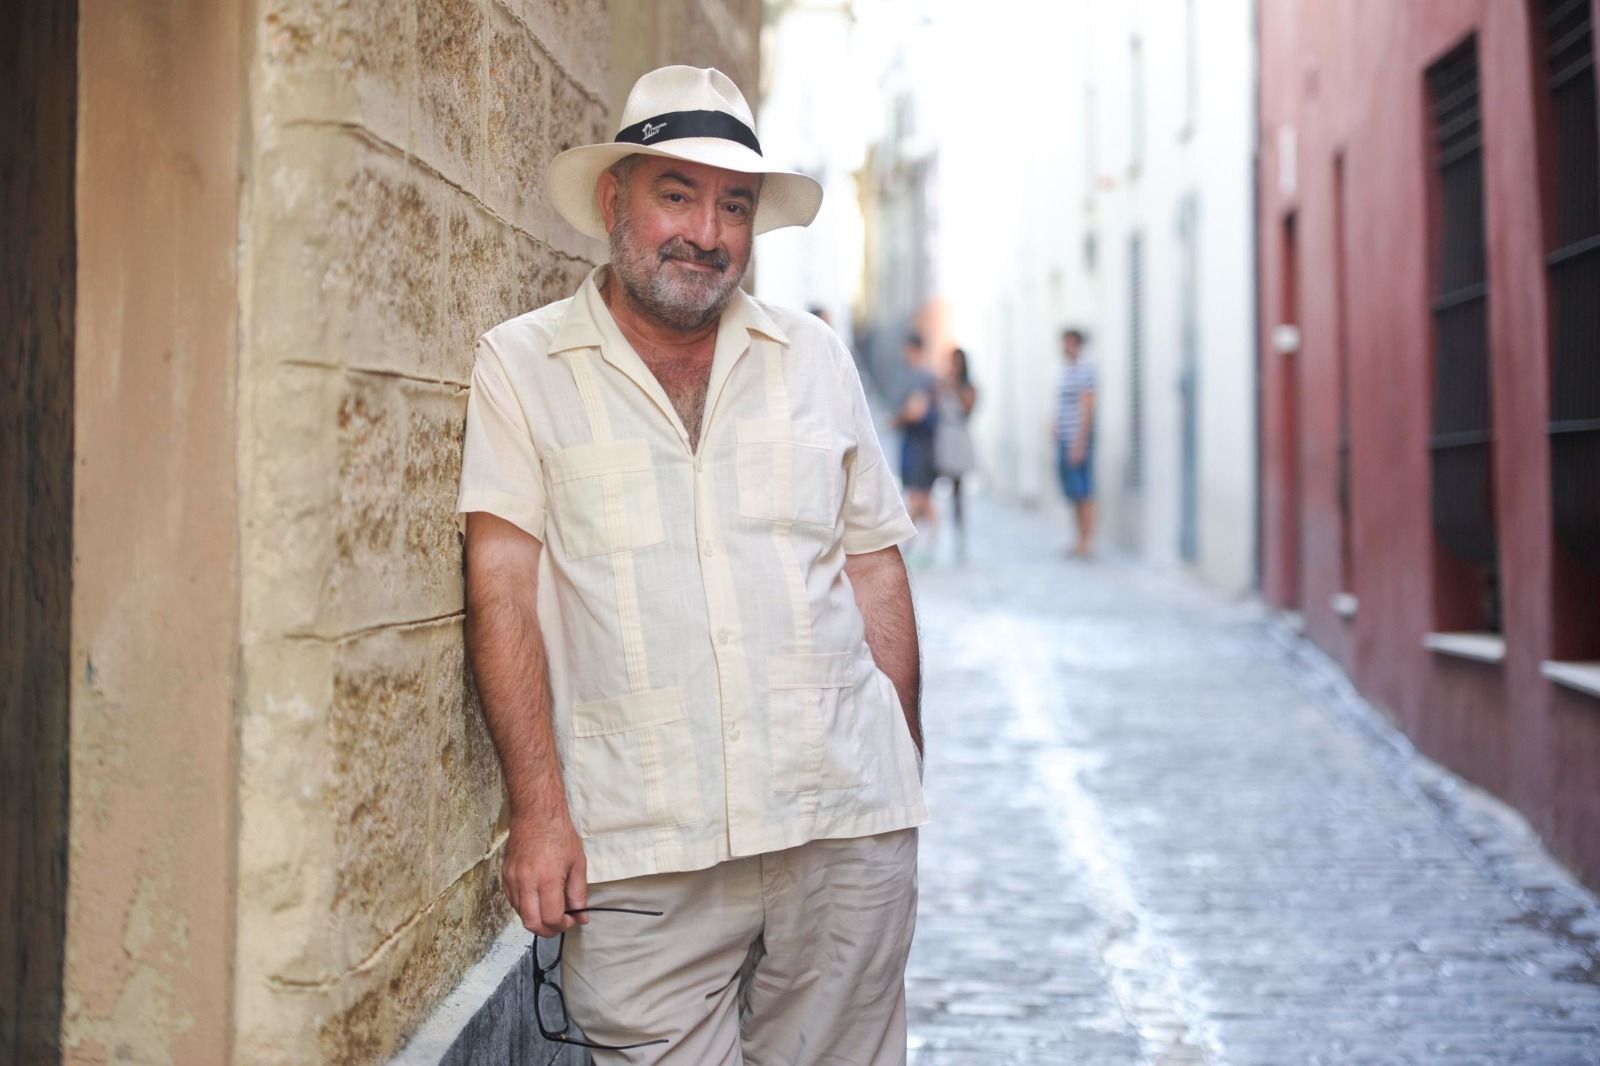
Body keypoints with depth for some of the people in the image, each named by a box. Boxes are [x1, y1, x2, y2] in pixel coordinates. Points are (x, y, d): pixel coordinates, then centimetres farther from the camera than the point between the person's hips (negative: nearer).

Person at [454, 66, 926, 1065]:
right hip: (638, 852, -2)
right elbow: (503, 581, -3)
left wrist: (906, 776, 10)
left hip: (846, 831, 3)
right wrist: (540, 807, -11)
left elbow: (874, 570, 14)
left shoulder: (815, 358, 14)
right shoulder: (522, 365, 4)